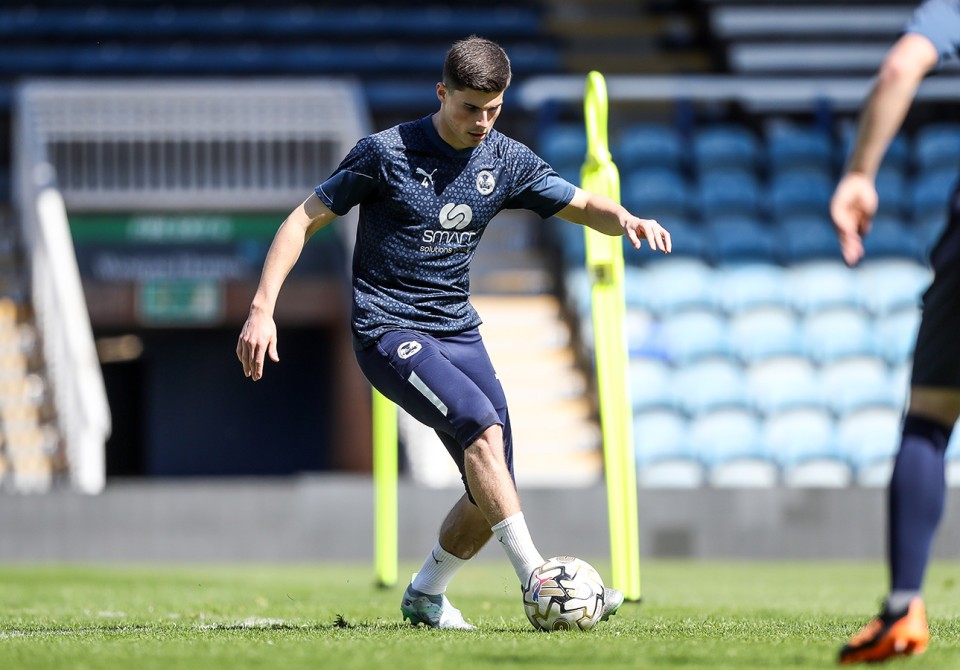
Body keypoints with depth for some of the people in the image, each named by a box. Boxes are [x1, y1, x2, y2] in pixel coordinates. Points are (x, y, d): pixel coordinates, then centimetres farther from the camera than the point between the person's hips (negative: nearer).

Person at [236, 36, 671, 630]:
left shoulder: (506, 161, 4)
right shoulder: (388, 152, -11)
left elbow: (584, 206, 9)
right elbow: (305, 220, -6)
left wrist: (625, 219, -15)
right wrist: (263, 309, -13)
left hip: (458, 331, 6)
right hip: (388, 331, -6)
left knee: (493, 489, 0)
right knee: (481, 424, -29)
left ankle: (425, 595, 24)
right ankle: (536, 579, -31)